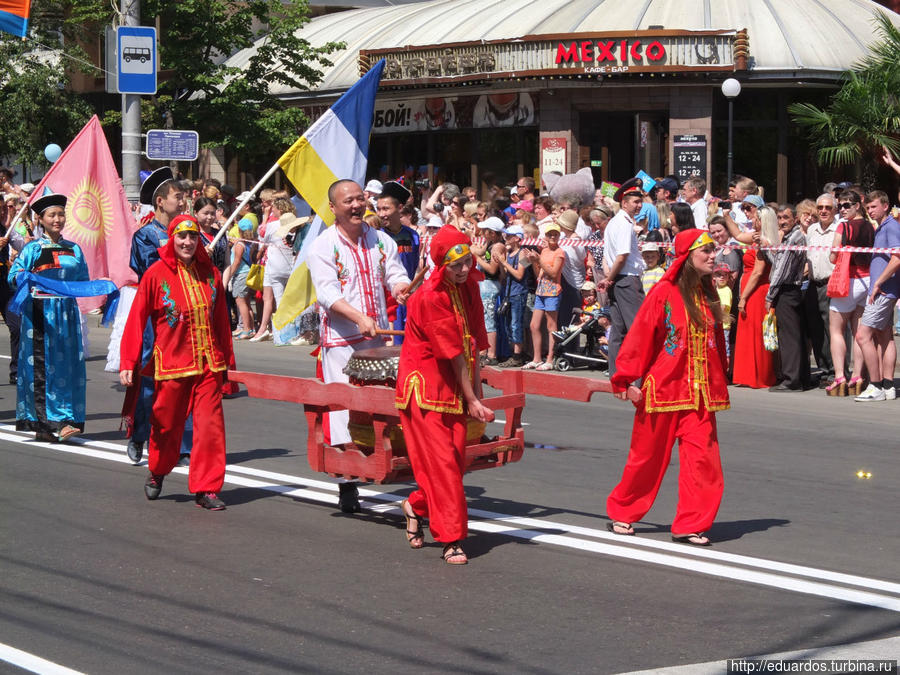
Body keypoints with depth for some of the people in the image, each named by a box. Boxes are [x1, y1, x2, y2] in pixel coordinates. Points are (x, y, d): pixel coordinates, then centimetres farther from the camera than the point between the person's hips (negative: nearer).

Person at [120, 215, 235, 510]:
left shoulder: (210, 273, 6)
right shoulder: (157, 274, -5)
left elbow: (222, 320, 13)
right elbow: (137, 320, -4)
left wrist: (228, 361, 17)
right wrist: (128, 363, -8)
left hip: (208, 363, 2)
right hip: (171, 363, -2)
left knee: (210, 425, -6)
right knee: (167, 425, 10)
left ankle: (206, 489, 1)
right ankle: (157, 472, 37)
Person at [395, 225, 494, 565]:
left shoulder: (469, 288, 4)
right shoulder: (430, 297, -19)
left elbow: (474, 345, 6)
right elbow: (454, 354, -16)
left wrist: (477, 395, 4)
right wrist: (471, 400, -13)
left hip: (456, 387, 7)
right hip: (425, 384, -7)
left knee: (456, 458, 6)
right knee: (441, 462, -8)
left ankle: (417, 506, 31)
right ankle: (452, 539, -4)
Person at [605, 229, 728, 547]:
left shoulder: (708, 294, 8)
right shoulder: (664, 292, -9)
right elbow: (640, 336, -9)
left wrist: (720, 383, 17)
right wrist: (626, 380, -12)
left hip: (700, 392, 5)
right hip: (663, 389, -5)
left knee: (702, 458, -4)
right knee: (648, 457, 7)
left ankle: (690, 525, 5)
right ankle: (621, 514, 25)